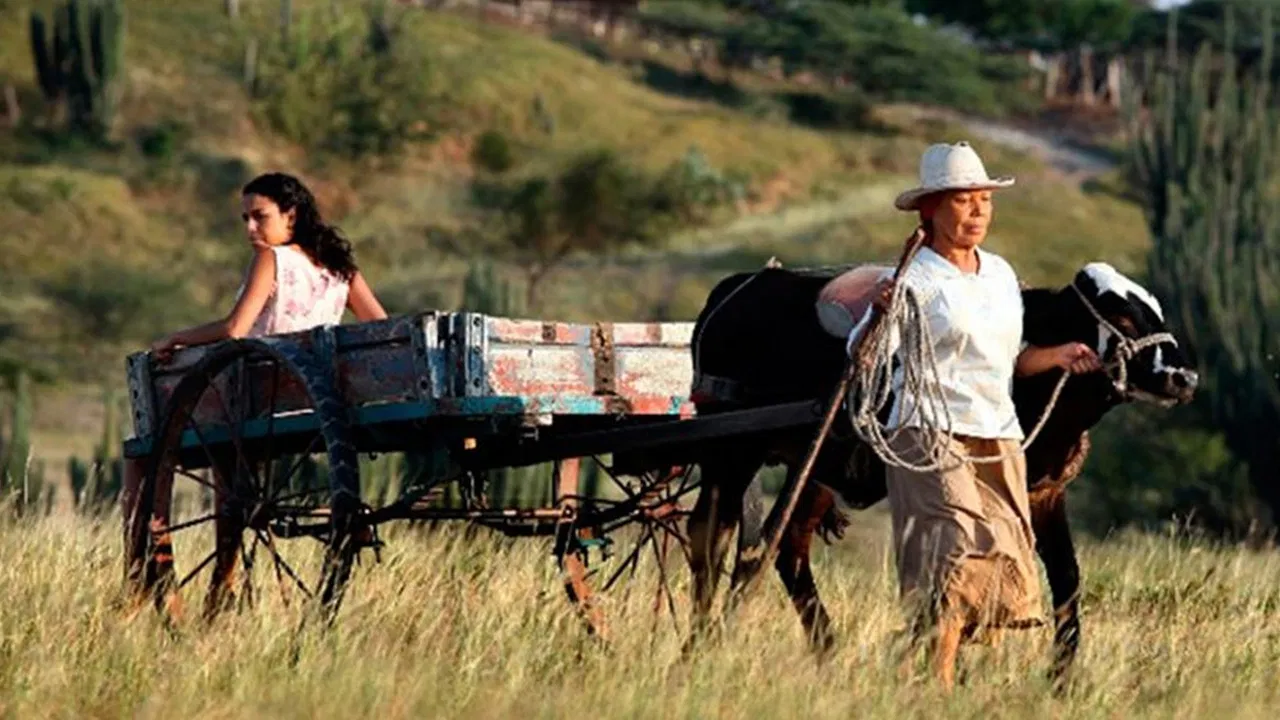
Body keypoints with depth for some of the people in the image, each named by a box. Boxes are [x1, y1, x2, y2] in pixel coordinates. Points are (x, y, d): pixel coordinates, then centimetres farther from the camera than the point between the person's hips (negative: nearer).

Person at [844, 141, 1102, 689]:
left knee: (1005, 564, 5)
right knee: (960, 548, -19)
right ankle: (937, 685, -20)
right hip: (932, 434, -7)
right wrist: (880, 313, -34)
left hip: (999, 437, 7)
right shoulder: (915, 279, -8)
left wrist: (1059, 356, 7)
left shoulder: (1001, 274, 14)